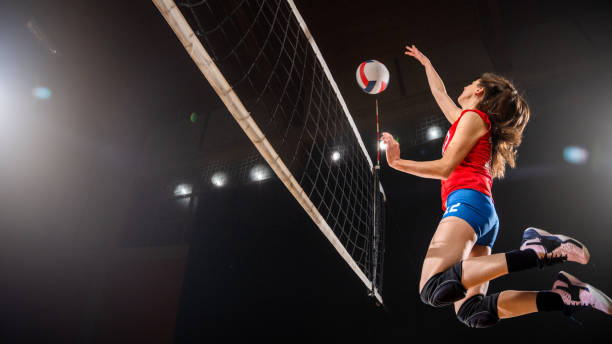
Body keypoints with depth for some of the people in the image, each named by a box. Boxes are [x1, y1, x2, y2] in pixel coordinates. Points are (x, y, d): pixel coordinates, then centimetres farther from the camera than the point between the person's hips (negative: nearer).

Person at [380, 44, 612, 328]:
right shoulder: (464, 119, 32)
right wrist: (426, 63, 61)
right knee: (471, 312, -7)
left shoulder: (473, 117, 7)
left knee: (435, 289, -32)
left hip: (466, 200, -8)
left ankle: (536, 252, -28)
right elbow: (440, 93, 48)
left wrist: (398, 163, -4)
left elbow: (445, 167, -5)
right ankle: (561, 296, -12)